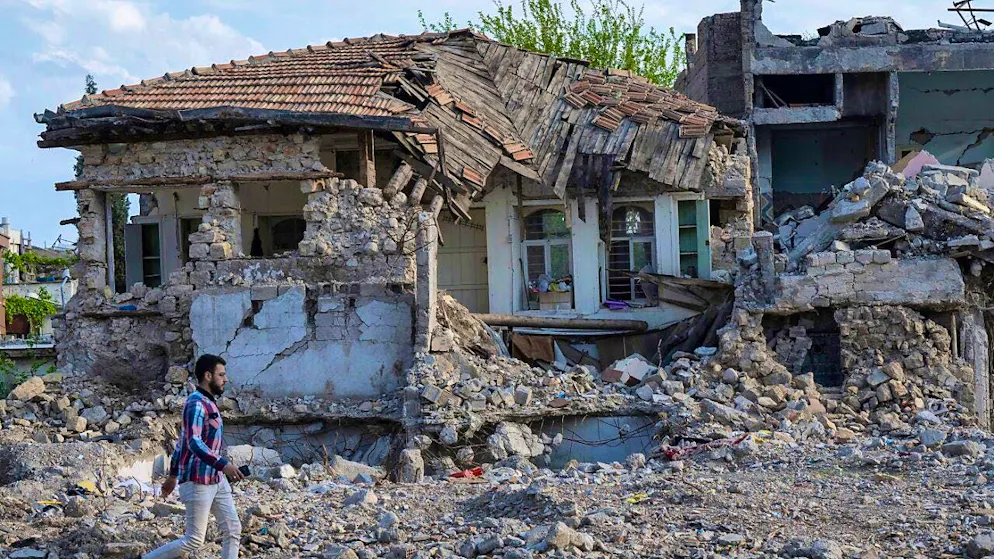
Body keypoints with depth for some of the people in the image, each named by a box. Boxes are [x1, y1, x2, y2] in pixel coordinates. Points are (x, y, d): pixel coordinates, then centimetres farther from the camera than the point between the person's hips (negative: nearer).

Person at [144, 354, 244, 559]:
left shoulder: (209, 402, 14)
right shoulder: (196, 403, -16)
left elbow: (181, 441, 21)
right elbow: (194, 443, -28)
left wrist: (173, 475, 25)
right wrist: (223, 464, -37)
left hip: (216, 479, 9)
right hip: (198, 481, -9)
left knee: (233, 530, 4)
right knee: (194, 541, -5)